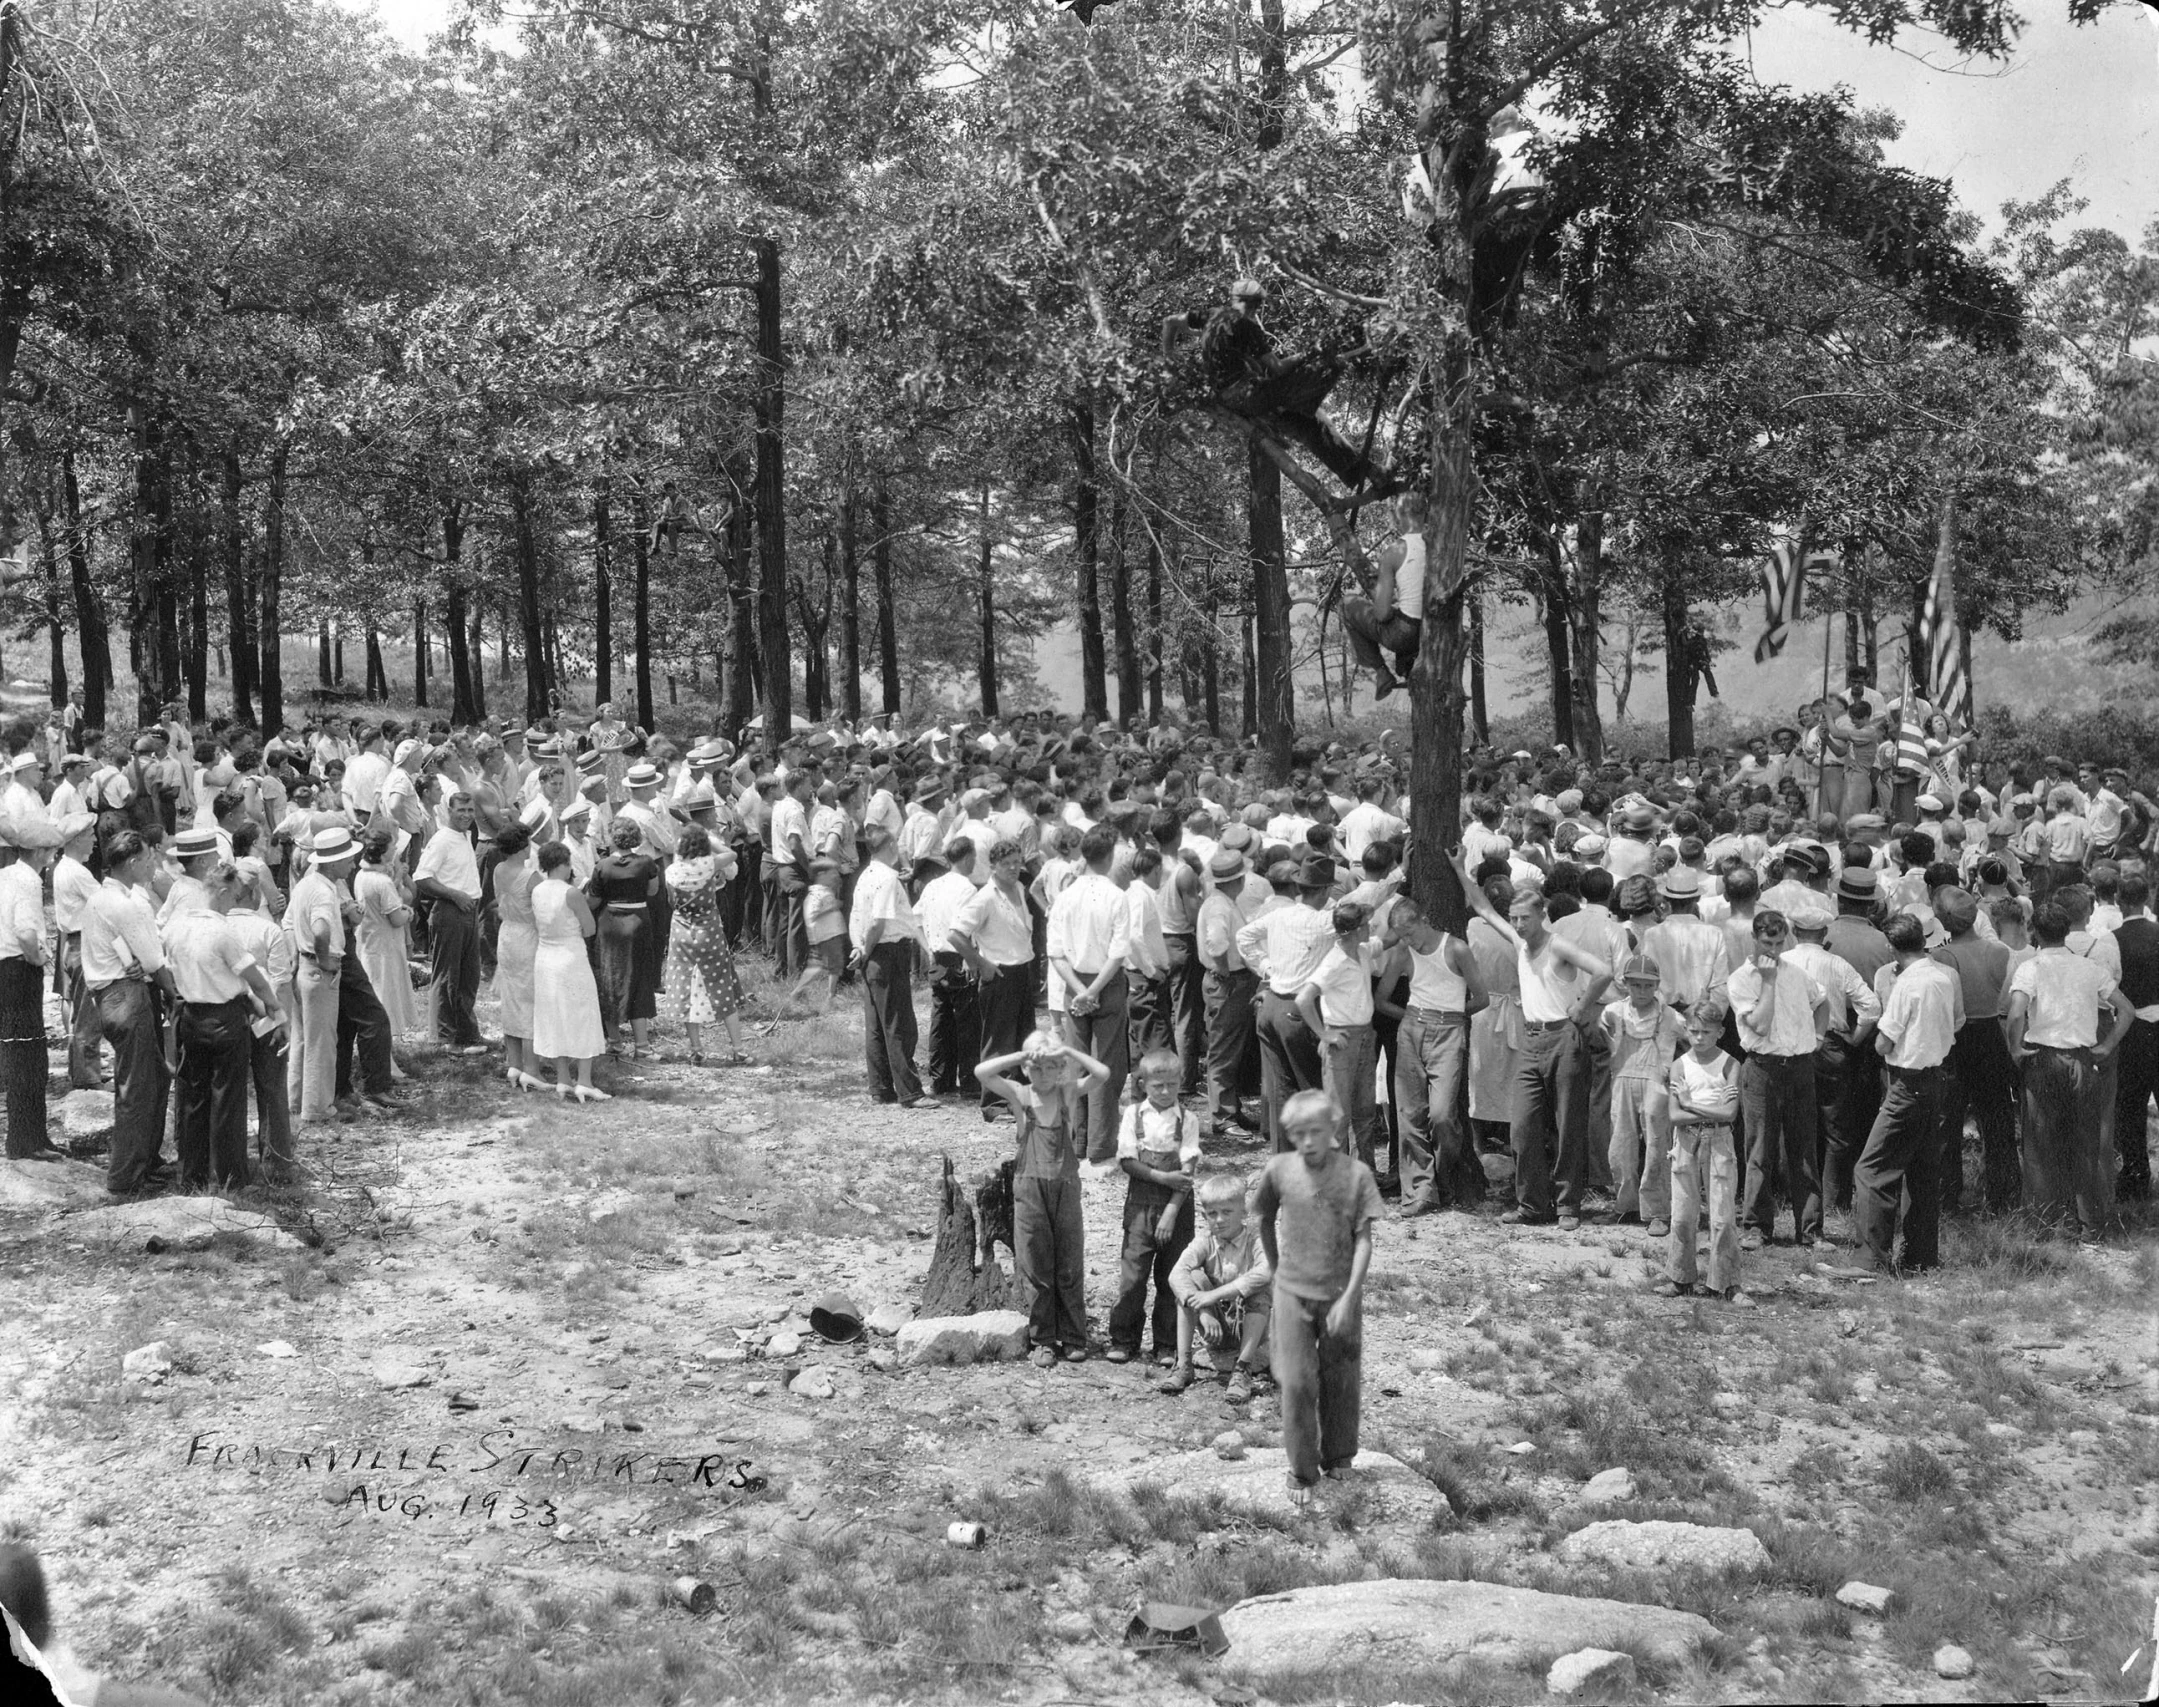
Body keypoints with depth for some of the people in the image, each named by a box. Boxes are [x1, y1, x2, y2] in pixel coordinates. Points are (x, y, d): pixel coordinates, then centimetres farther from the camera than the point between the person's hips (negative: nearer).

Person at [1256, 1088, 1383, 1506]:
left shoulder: (1356, 1174, -12)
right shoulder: (1278, 1170, -7)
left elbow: (1363, 1240, -11)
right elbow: (1265, 1221, 11)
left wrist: (1348, 1298, -17)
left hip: (1340, 1295, 0)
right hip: (1293, 1294, 1)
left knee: (1341, 1381, 11)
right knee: (1297, 1382, -2)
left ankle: (1337, 1459, 31)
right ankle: (1301, 1472, 10)